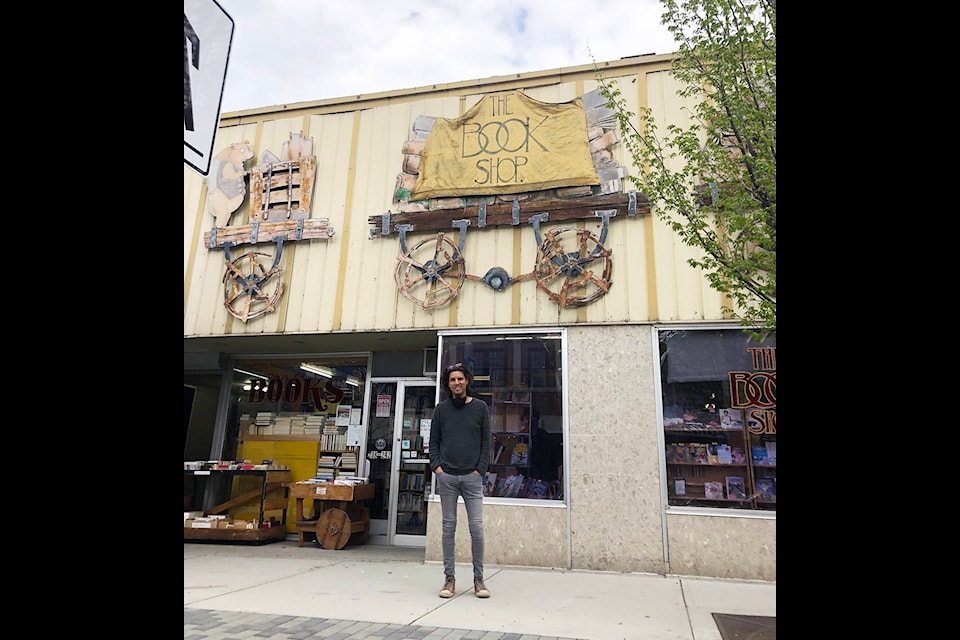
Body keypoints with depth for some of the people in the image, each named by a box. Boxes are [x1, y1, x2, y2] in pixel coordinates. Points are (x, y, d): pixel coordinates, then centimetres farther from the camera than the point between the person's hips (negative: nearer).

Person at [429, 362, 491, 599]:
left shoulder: (480, 407, 5)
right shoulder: (441, 409, 8)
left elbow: (486, 441, 4)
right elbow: (434, 441, 10)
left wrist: (480, 469, -5)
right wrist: (436, 466, -4)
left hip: (472, 477, -1)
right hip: (446, 477, 1)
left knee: (477, 528, -2)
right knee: (448, 527, 6)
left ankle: (479, 579, 11)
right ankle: (449, 577, 15)